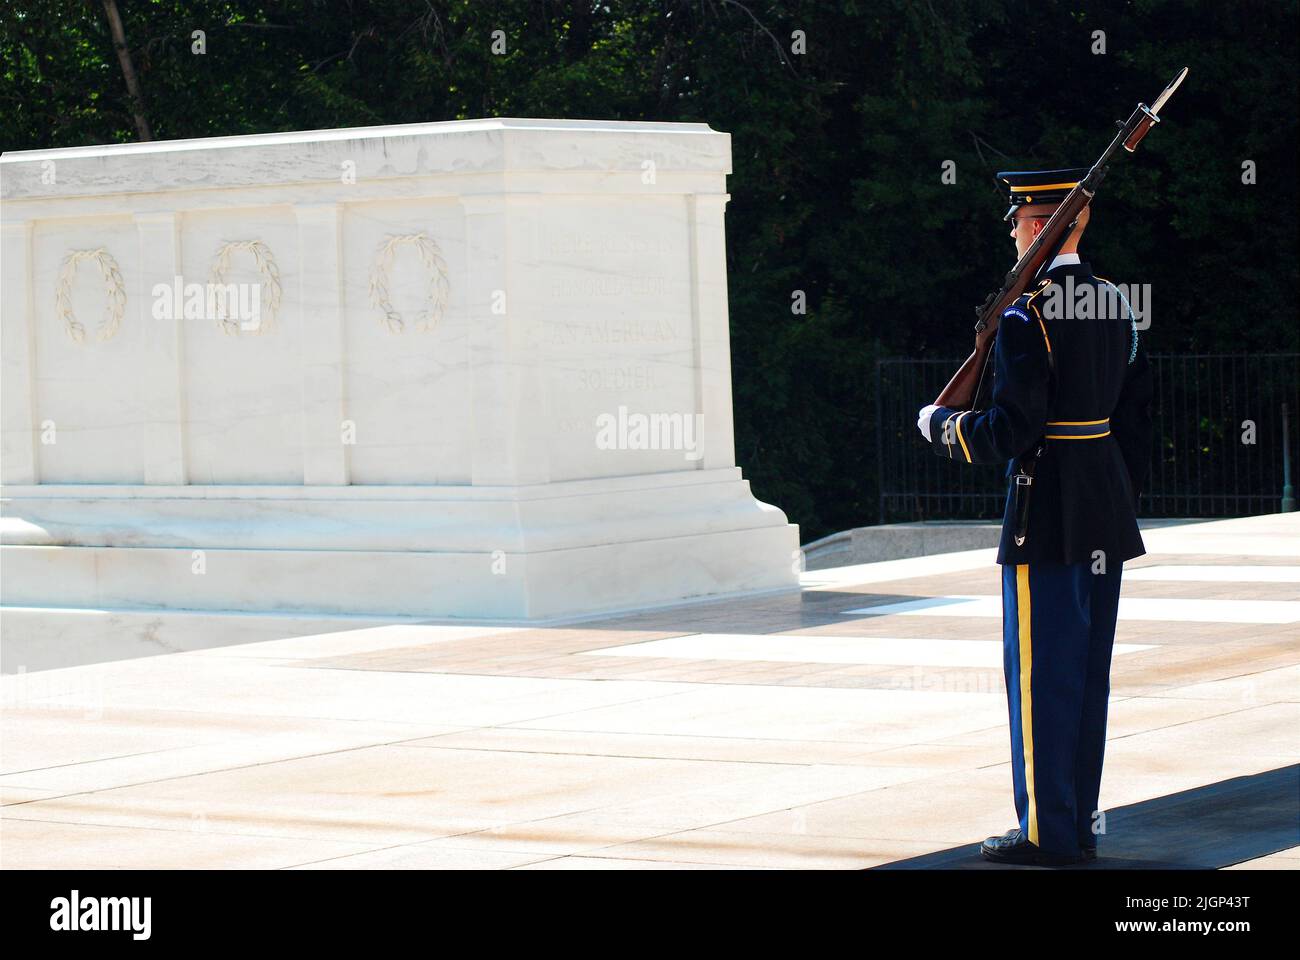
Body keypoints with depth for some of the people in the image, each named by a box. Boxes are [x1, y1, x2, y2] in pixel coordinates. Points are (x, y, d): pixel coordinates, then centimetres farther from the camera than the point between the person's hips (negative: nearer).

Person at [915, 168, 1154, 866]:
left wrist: (940, 427, -2)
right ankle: (1082, 822, 18)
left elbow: (1011, 432, -19)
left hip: (1047, 519, -8)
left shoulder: (1027, 315, -16)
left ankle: (1049, 831, 3)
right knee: (1090, 670, 13)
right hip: (1108, 517, 8)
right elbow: (1137, 416, 13)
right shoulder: (1117, 304, 8)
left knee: (1041, 672, -1)